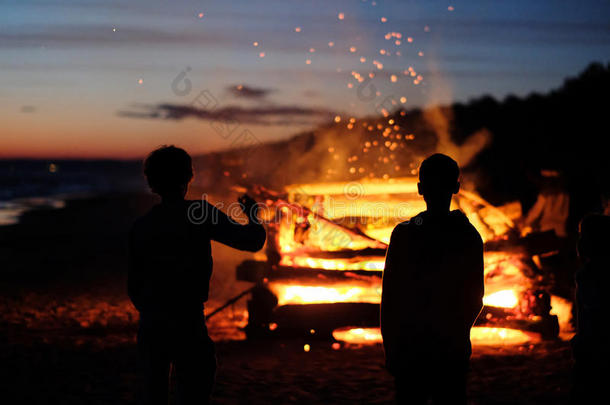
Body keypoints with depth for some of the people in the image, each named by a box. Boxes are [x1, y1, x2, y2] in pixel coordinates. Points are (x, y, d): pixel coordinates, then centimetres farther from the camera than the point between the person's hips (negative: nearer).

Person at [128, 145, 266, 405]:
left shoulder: (141, 226, 6)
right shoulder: (200, 213, -8)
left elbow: (134, 285, 12)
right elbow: (252, 241, -9)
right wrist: (252, 216, 11)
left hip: (150, 325, 5)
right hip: (188, 324, -5)